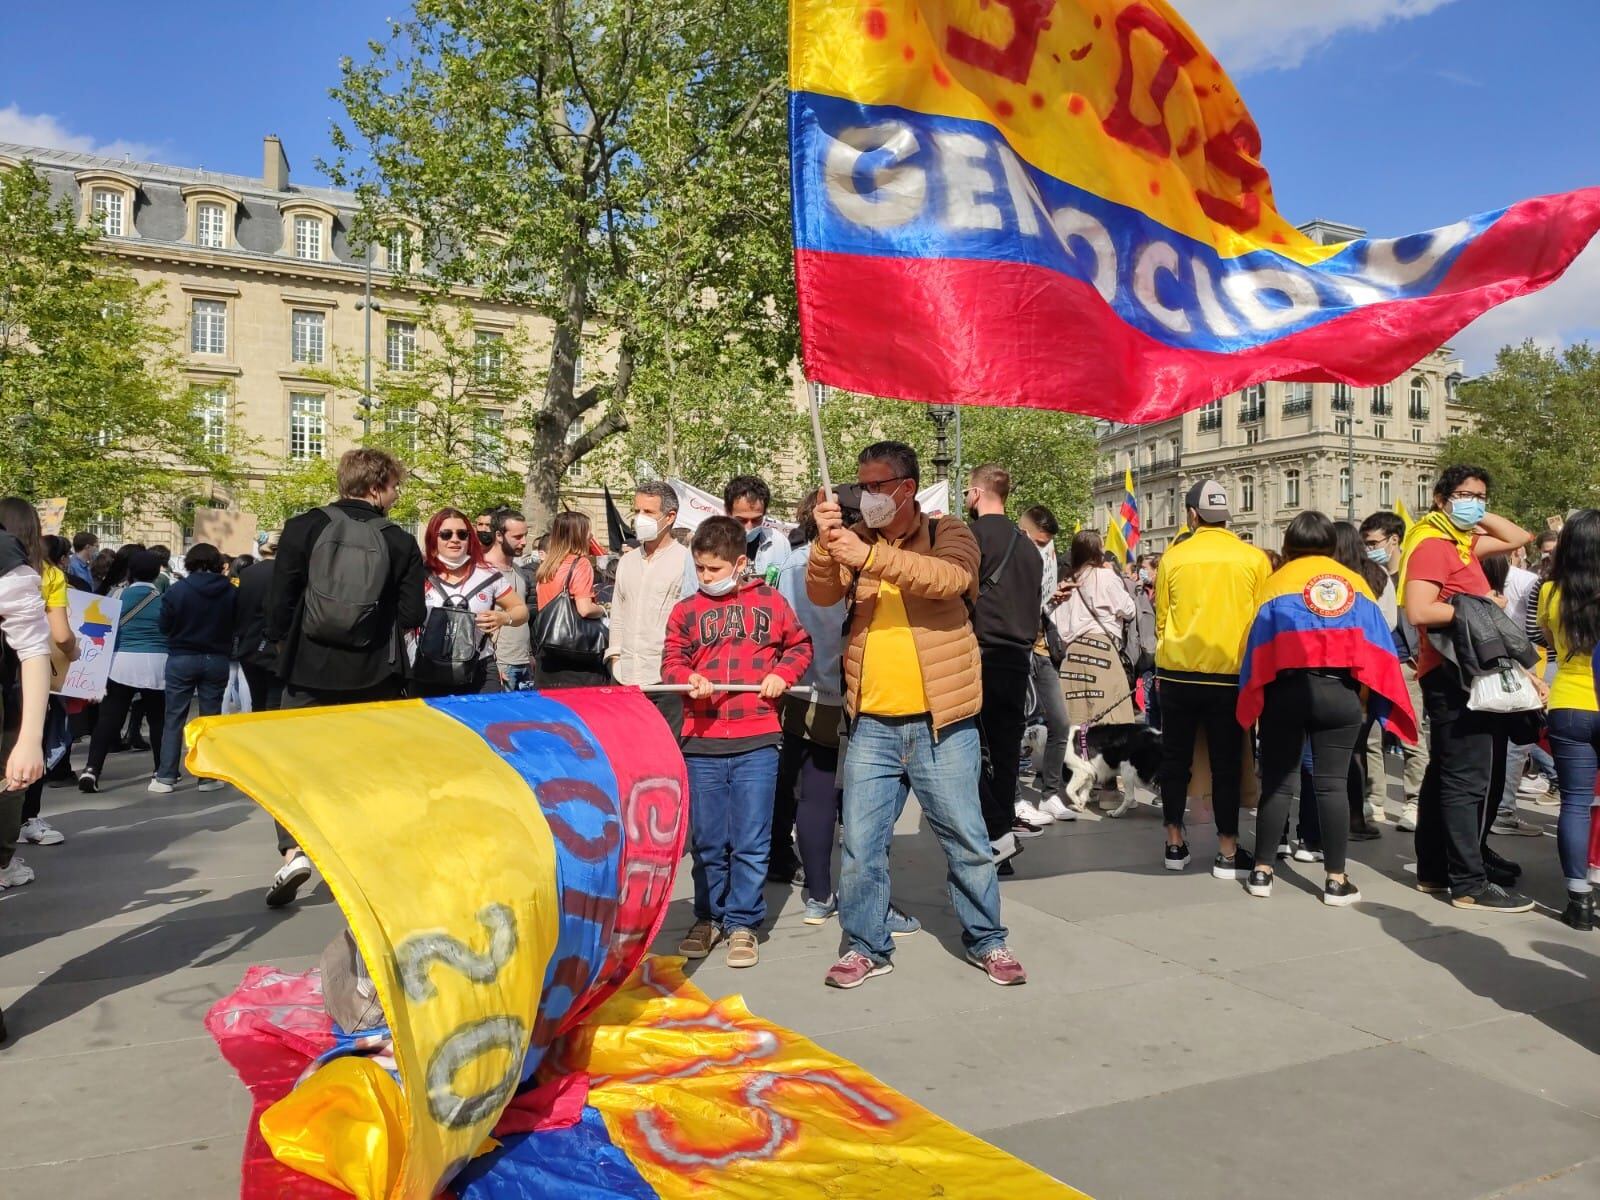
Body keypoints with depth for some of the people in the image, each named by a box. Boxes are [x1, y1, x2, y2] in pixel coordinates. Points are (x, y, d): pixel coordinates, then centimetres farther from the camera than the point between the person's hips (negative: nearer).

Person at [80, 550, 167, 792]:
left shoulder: (121, 595, 3)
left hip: (123, 661, 1)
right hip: (156, 663, 0)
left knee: (109, 717, 2)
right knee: (158, 718, 10)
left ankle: (92, 769, -8)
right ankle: (162, 769, 18)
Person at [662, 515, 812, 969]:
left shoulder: (770, 601, 4)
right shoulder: (686, 610, 7)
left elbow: (800, 646, 13)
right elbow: (672, 659, 7)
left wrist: (782, 674, -4)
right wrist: (687, 677, -13)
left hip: (757, 743, -1)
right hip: (702, 744, 2)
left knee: (750, 842, 2)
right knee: (707, 841, 10)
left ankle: (743, 923, 16)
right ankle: (708, 918, 27)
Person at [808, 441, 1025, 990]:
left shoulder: (949, 534, -1)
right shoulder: (855, 539, 9)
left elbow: (952, 577, -23)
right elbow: (822, 594, -5)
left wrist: (871, 556, -32)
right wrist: (824, 542, -24)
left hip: (940, 722, -2)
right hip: (871, 724, 3)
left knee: (966, 838, 8)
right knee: (861, 842, 8)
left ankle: (985, 939, 27)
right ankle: (867, 946, 24)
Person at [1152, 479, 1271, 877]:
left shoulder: (1173, 556, -3)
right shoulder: (1254, 558, -4)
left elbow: (1161, 619, 3)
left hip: (1178, 672, 1)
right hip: (1230, 674, -1)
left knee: (1176, 757, 12)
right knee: (1226, 762, 6)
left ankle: (1175, 844, 18)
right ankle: (1228, 853, 10)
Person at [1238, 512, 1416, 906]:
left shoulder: (1276, 582, 3)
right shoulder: (1355, 582, 10)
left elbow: (1259, 643, -2)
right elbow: (1378, 644, 8)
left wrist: (1254, 698, 2)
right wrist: (1374, 701, 11)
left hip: (1287, 688, -1)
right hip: (1342, 690, 1)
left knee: (1278, 781, 7)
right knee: (1333, 783, 4)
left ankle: (1262, 871, 11)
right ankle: (1336, 880, 6)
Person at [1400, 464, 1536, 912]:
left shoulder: (1462, 541, 16)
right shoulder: (1431, 543, -13)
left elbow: (1520, 538, 28)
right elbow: (1418, 611, -25)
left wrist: (1482, 517, 15)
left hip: (1464, 673, 10)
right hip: (1452, 673, -10)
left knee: (1445, 774, 13)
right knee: (1467, 778, -8)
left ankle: (1434, 869, 22)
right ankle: (1470, 883, -4)